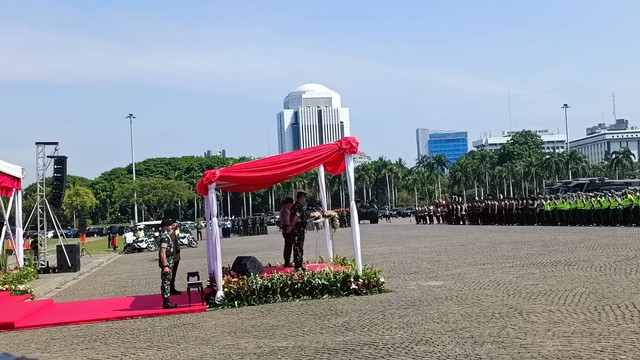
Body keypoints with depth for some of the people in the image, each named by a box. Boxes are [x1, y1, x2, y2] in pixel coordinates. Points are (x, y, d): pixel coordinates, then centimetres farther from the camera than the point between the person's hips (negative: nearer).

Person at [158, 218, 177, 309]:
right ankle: (166, 302, -2)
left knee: (167, 281, 13)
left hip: (169, 261, 10)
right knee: (166, 282, -6)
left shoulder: (167, 235, 13)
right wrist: (165, 266, -26)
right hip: (166, 261, -10)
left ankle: (167, 301, 20)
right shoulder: (165, 237, -18)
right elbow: (162, 253, -25)